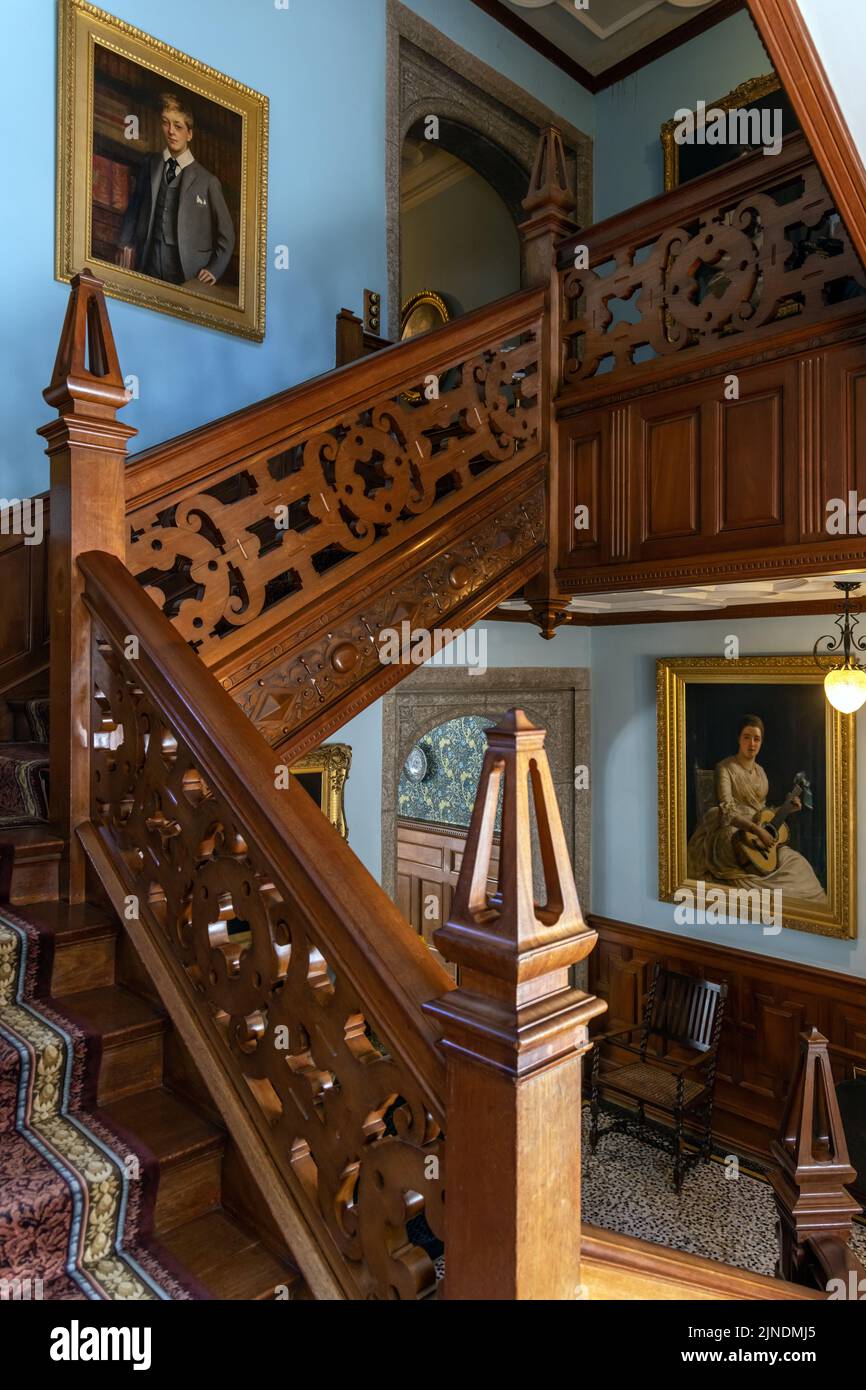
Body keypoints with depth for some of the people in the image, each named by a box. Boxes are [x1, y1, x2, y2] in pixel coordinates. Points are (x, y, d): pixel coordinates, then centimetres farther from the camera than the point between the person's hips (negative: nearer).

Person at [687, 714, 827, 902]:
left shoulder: (760, 771, 15)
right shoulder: (725, 768, -7)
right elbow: (727, 810, -18)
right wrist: (758, 830, -24)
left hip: (759, 834, 7)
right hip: (732, 834, -7)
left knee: (798, 864, -12)